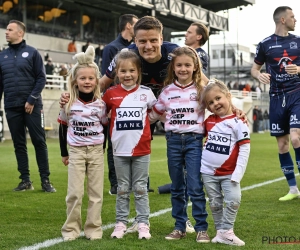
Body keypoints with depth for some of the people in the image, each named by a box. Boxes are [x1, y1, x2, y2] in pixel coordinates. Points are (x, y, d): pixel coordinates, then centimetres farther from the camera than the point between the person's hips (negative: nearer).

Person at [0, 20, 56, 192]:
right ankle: (25, 180, 14)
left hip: (32, 106, -4)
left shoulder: (32, 53, -1)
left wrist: (31, 100, -12)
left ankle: (45, 180, 5)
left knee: (39, 142, -1)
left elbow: (41, 78, -5)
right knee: (19, 144, 7)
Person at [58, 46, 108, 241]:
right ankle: (71, 228, 10)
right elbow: (63, 128, 6)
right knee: (75, 193, -2)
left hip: (96, 151, 1)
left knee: (96, 193, 5)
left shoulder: (101, 104, -1)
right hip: (76, 151, -1)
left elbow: (105, 127, 9)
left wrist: (102, 150, 6)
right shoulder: (69, 103, -3)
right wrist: (64, 153, 7)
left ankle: (94, 228, 13)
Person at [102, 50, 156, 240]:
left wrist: (143, 122, -1)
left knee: (140, 188, 7)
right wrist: (115, 124, 2)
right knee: (122, 189, 11)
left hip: (142, 150, -1)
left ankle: (143, 224, 13)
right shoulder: (111, 93, -2)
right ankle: (121, 223, 18)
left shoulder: (146, 92, -3)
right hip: (120, 150, 1)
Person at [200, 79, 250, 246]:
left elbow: (245, 149, -12)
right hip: (208, 172, 4)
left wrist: (238, 174, -17)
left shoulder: (238, 122, -10)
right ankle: (221, 232, 18)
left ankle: (226, 231, -5)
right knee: (215, 203, 9)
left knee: (233, 200, -14)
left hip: (229, 173, -4)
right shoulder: (209, 121, 4)